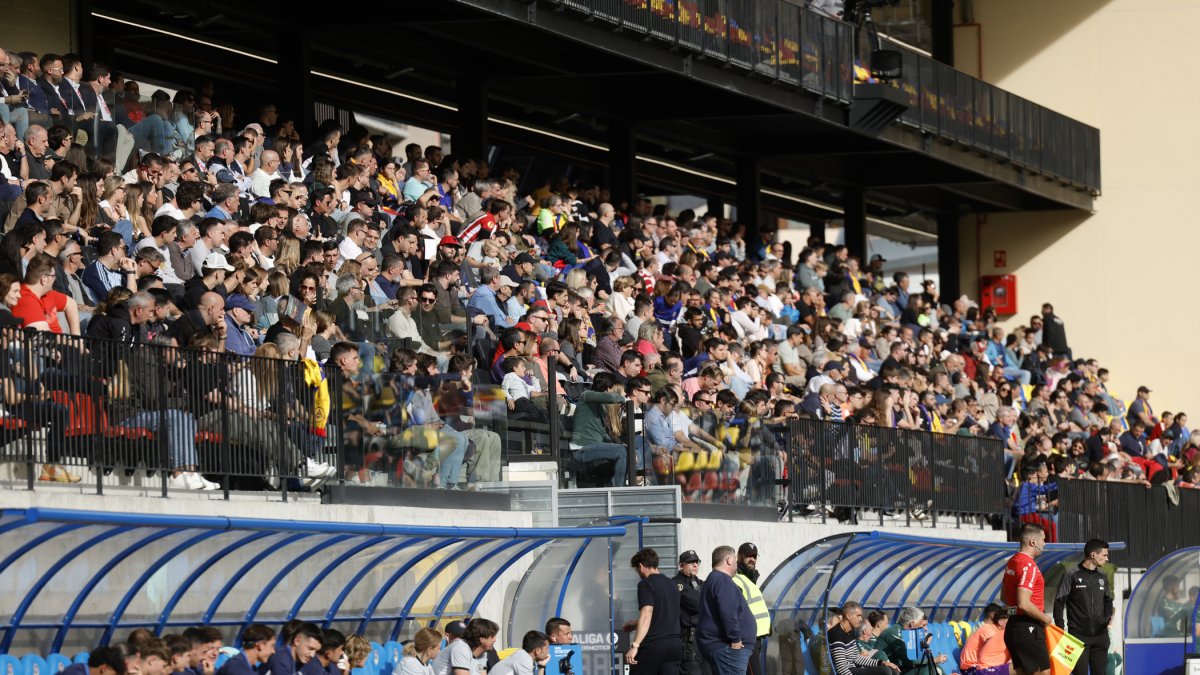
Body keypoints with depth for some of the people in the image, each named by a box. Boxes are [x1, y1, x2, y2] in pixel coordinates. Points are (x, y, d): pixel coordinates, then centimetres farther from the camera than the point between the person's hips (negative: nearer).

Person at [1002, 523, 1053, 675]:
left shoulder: (1012, 562, 12)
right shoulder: (1028, 566, -18)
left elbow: (1004, 597, 23)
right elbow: (1024, 603, -26)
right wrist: (1045, 618, -12)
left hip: (1013, 625, 10)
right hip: (1028, 628, -10)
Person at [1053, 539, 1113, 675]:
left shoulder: (1103, 577, 10)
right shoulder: (1072, 576, -5)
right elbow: (1059, 604, -4)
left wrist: (1109, 617, 2)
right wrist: (1061, 630, -8)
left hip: (1100, 635, 5)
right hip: (1078, 636, -5)